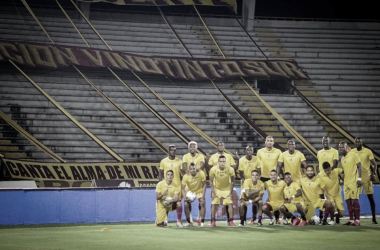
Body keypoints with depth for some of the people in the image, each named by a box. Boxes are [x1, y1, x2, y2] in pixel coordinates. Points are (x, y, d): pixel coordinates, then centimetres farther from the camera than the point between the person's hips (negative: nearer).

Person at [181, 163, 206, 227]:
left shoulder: (201, 173, -27)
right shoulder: (186, 176, -29)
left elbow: (204, 185, -14)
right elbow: (183, 188, -22)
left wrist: (203, 196, -21)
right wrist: (185, 198, -37)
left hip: (199, 191, 0)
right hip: (189, 191, 0)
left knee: (202, 203, -17)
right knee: (186, 204, -15)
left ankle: (202, 221, -5)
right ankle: (189, 222, 2)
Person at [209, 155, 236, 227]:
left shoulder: (230, 170, -23)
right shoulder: (213, 169, -24)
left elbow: (232, 181, -9)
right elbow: (211, 181, -10)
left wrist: (231, 193, -9)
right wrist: (213, 192, -12)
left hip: (227, 189, 0)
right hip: (217, 188, 0)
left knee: (230, 203, -9)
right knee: (214, 204, -6)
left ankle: (231, 221, 1)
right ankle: (213, 222, 6)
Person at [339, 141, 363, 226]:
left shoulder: (353, 155, -6)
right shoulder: (342, 159, 16)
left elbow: (359, 166, -9)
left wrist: (359, 178, -16)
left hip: (354, 181, -8)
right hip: (346, 182, 8)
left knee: (355, 200, -10)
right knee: (348, 201, 5)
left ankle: (357, 220, -6)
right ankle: (351, 220, 10)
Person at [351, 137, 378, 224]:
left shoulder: (368, 151, -5)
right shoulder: (352, 152, 5)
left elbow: (374, 164, -4)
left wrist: (374, 174, -17)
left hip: (366, 177, -3)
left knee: (370, 197, 2)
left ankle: (374, 218, 10)